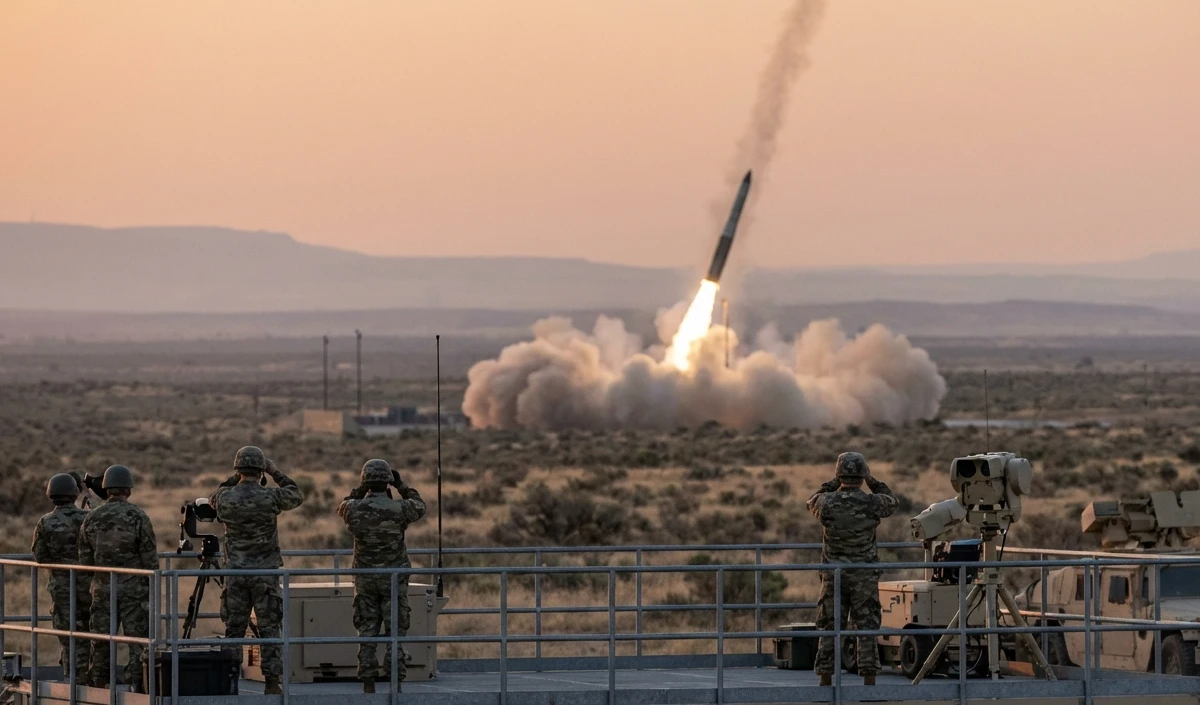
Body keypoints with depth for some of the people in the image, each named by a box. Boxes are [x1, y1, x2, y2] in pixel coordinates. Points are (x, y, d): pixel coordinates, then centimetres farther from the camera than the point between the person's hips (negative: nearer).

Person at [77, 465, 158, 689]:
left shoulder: (92, 519, 2)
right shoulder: (138, 517, -9)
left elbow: (84, 559, 6)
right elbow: (150, 559, -9)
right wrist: (153, 588, 2)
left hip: (102, 590, 3)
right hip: (134, 591, -3)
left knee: (100, 645, 10)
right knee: (138, 645, 0)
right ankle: (137, 690, -5)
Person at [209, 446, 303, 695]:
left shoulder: (226, 497, -4)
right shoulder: (270, 497, -11)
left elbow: (213, 500, 22)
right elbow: (297, 496, 9)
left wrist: (234, 479, 20)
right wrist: (276, 473, 14)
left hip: (236, 573, 2)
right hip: (265, 573, -2)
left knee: (234, 630, 9)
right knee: (270, 630, 2)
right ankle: (272, 682, -3)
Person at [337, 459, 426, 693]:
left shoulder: (356, 509, -10)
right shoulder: (399, 509, -14)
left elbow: (343, 507, 16)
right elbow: (420, 507, 9)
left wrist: (362, 489, 13)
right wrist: (401, 485, 13)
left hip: (365, 579, 2)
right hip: (394, 578, -2)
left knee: (367, 632, 7)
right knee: (395, 632, 2)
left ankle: (368, 683, 4)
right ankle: (395, 681, -3)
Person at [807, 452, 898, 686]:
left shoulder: (827, 502, -9)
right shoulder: (872, 504, -11)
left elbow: (812, 502, 16)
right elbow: (892, 502, 13)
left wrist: (834, 484, 17)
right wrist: (873, 482, 18)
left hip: (833, 576, 1)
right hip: (865, 577, -1)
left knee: (829, 629, 8)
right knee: (867, 628, 3)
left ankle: (825, 682, 7)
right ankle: (869, 680, -2)